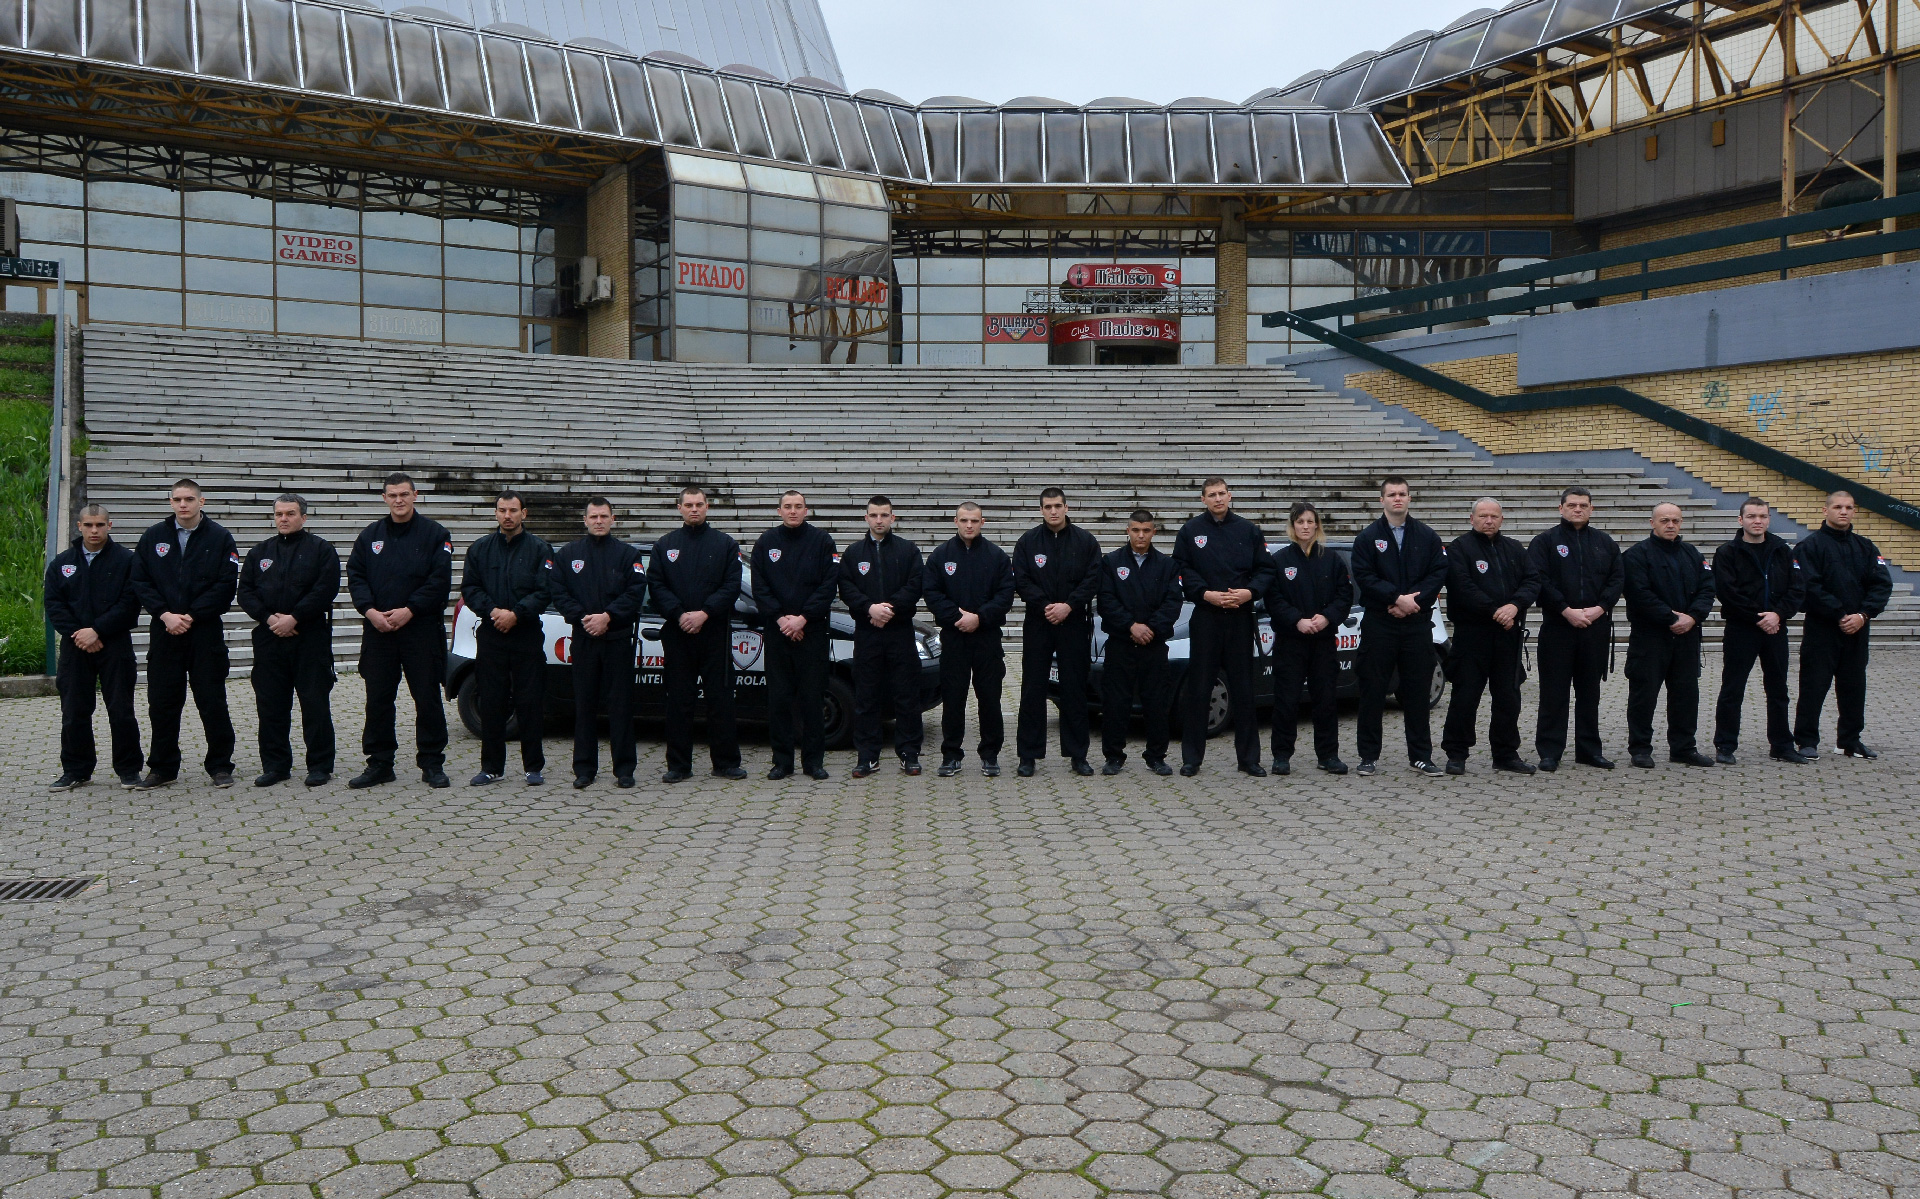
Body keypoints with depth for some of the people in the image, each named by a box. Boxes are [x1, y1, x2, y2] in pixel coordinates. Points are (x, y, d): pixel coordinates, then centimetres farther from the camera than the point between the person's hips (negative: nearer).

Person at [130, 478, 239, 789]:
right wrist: (165, 614, -9)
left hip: (206, 632, -3)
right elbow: (140, 581, 4)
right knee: (162, 702, 7)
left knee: (212, 700, 1)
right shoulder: (153, 537, 8)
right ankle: (162, 768, 17)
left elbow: (226, 585, -6)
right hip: (163, 632, 3)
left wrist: (192, 616, -12)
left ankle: (220, 766, 10)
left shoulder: (219, 538, 0)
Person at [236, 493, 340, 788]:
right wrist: (269, 618, -9)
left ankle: (320, 766, 4)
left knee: (315, 702, -3)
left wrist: (294, 618, -15)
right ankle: (275, 765, 15)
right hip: (268, 639, 4)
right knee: (270, 704, 6)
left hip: (310, 638, -4)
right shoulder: (259, 552, 15)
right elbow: (245, 592, 7)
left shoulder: (321, 550, 2)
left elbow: (325, 589, -9)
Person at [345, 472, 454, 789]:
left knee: (427, 697, 1)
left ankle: (432, 763, 9)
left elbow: (440, 580, -8)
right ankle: (379, 763, 16)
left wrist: (409, 611, -15)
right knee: (378, 699, 7)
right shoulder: (370, 535, 12)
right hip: (377, 630, 4)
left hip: (422, 629, -3)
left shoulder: (434, 533, 0)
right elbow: (355, 576, 7)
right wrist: (370, 611, -10)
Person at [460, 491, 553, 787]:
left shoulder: (539, 549, 3)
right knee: (491, 703, 5)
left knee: (530, 703, 0)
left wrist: (516, 614, -16)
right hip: (491, 636, 2)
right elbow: (469, 588, 5)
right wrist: (493, 611, -11)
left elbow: (545, 592, -5)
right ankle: (492, 767, 13)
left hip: (528, 636, -2)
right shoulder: (480, 549, 10)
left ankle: (534, 767, 9)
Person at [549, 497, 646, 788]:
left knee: (620, 704, 0)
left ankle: (624, 769, 5)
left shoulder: (628, 554, 6)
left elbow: (635, 592, -4)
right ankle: (584, 770, 11)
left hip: (618, 639, -1)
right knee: (584, 704, 4)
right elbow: (556, 592, 2)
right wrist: (582, 617, -11)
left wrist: (607, 617, -15)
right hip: (582, 639, 1)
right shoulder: (568, 554, 10)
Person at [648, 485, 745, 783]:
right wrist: (680, 615, -12)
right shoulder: (665, 545, 11)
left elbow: (732, 586, -2)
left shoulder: (725, 544, 7)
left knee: (720, 697, 1)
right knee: (678, 699, 4)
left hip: (715, 632, -1)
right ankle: (678, 766, 10)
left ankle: (726, 763, 8)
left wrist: (704, 613, -14)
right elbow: (656, 586, 2)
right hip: (676, 633, 1)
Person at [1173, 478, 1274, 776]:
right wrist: (1207, 594, -14)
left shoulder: (1248, 530, 8)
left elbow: (1265, 569, 6)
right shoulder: (1191, 531, 4)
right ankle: (1191, 757, 8)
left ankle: (1248, 758, 12)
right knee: (1198, 689, 1)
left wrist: (1250, 592, -11)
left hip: (1240, 617, 1)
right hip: (1205, 617, -1)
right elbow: (1183, 571, -1)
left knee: (1243, 689, 5)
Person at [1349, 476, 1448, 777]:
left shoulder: (1428, 537, 9)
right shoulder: (1367, 537, 3)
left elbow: (1439, 573, 1)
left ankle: (1421, 755, 13)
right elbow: (1364, 576, -6)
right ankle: (1369, 755, 8)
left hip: (1417, 624, 2)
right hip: (1378, 625, -1)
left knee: (1418, 690, 5)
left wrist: (1414, 599, -12)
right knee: (1372, 690, 1)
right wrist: (1397, 598, -16)